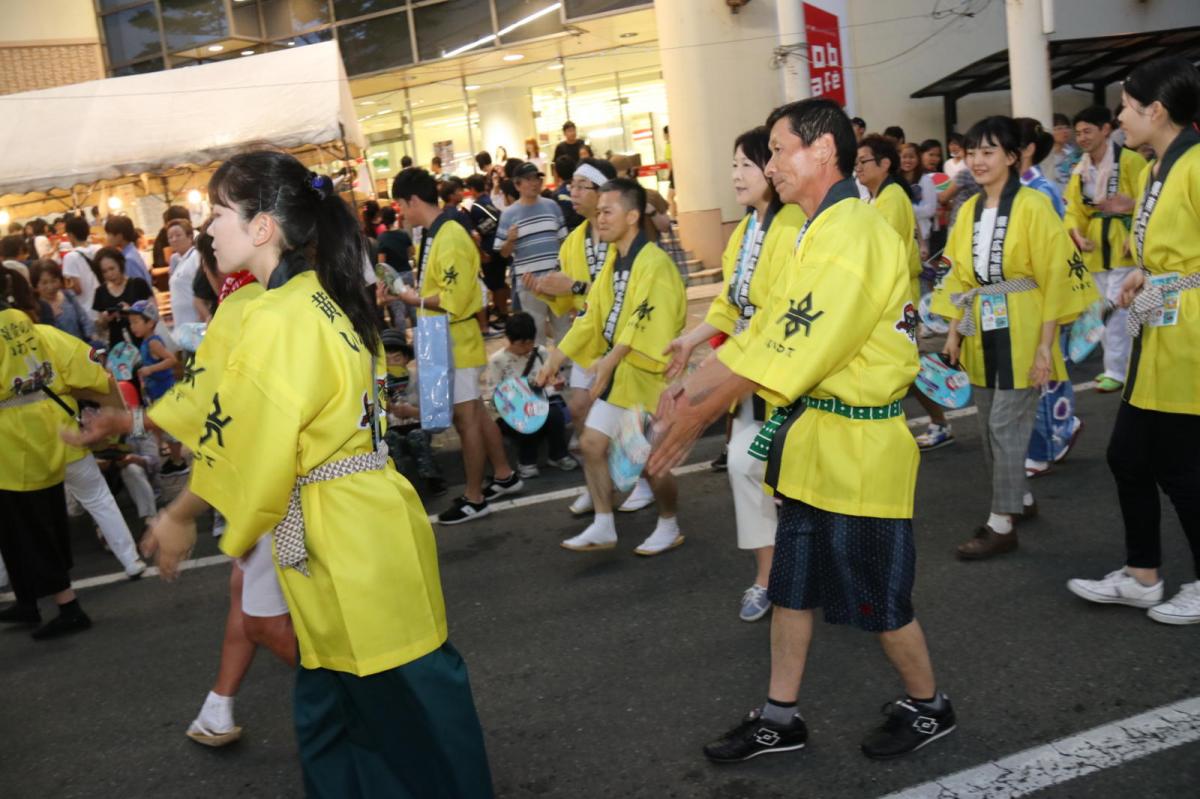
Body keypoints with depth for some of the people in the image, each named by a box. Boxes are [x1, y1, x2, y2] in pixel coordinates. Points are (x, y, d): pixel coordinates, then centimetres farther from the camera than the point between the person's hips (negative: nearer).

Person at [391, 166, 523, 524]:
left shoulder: (450, 239, -21)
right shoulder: (434, 235, 9)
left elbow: (455, 300, -24)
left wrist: (416, 300, -15)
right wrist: (415, 294, -3)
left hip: (456, 341, -10)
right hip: (446, 340, 10)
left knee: (465, 418, -1)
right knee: (475, 413, 18)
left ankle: (474, 497, 9)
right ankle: (504, 475, 31)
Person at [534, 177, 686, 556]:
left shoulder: (654, 263, -17)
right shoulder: (614, 262, 11)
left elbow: (644, 323, -26)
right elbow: (591, 316, 12)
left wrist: (610, 361, -34)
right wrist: (555, 360, 9)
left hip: (646, 372, -9)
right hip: (617, 370, 9)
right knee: (591, 443, 7)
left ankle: (669, 527, 21)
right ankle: (603, 527, 19)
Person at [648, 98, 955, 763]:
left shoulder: (854, 232, -21)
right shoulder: (820, 231, 13)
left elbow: (794, 347, -25)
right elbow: (765, 329, 10)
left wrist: (701, 415, -20)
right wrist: (691, 390, 1)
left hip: (855, 449, -10)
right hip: (812, 440, 10)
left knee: (876, 596, 7)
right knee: (791, 583, 16)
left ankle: (926, 706, 30)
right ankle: (779, 719, 28)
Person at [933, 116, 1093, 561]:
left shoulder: (1033, 206, -11)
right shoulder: (969, 210, 8)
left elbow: (1056, 277, -12)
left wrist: (1045, 345, -15)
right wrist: (954, 330, 8)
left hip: (1020, 335, -6)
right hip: (981, 335, 6)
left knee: (1006, 426, -6)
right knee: (989, 427, 11)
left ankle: (1002, 523, 2)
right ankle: (1021, 499, 30)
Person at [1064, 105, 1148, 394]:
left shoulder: (1130, 161, -12)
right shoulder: (1080, 169, 7)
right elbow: (1074, 208, 5)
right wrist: (1077, 234, -12)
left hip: (1123, 245, -7)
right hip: (1096, 247, 7)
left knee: (1116, 308, -10)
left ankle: (1117, 371, -2)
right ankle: (1117, 365, 27)